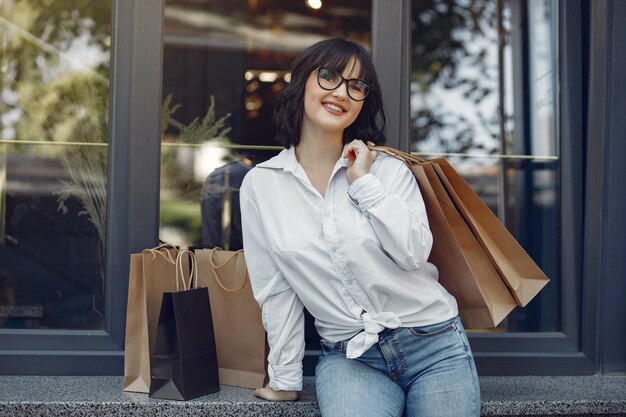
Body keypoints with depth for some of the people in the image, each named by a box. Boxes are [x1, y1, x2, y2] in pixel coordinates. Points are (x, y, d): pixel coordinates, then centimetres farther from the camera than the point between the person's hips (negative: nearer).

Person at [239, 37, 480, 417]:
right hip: (349, 358, -1)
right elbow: (275, 290, 4)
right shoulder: (260, 185, 1)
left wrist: (365, 183, -12)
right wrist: (286, 379, 6)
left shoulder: (389, 170, 1)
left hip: (435, 346, 1)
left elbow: (414, 254, -13)